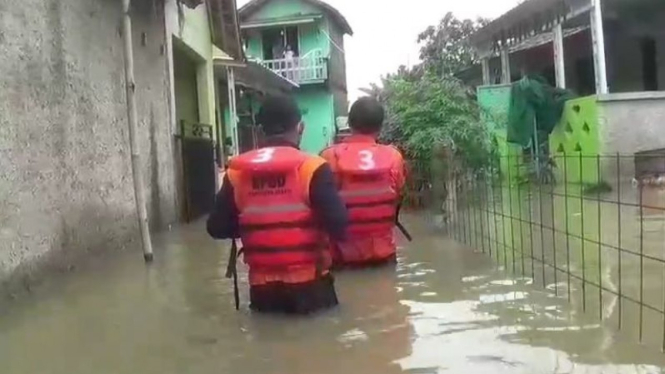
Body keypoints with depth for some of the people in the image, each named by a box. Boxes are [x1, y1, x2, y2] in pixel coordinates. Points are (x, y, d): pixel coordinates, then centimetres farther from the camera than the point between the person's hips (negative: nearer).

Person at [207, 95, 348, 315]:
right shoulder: (312, 168, -12)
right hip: (309, 285, -3)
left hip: (261, 289, 3)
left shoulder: (237, 172, -1)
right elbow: (338, 226, -17)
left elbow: (217, 228, 4)